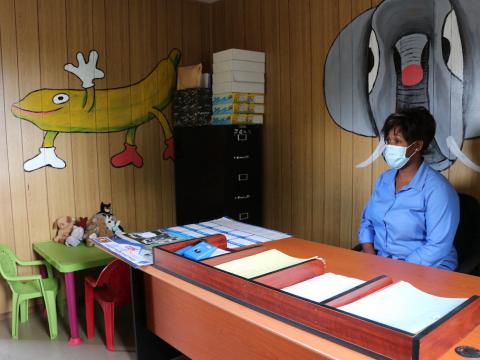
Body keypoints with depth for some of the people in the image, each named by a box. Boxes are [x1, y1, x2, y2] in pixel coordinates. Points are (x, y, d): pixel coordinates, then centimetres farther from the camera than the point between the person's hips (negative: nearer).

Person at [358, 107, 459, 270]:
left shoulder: (437, 189, -13)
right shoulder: (384, 179, 8)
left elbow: (438, 247, -17)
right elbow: (367, 222, 12)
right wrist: (371, 258, -3)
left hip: (427, 269, -5)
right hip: (381, 263, 5)